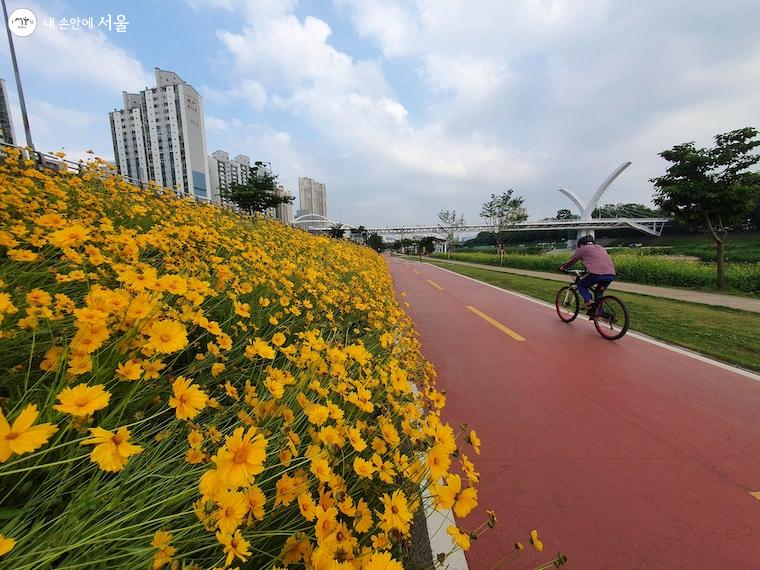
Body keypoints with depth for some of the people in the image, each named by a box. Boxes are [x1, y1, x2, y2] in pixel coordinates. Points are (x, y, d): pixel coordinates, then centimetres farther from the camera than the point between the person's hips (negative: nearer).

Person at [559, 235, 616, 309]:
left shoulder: (583, 249, 12)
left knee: (581, 285, 16)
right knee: (599, 293, 24)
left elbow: (571, 261, 19)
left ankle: (589, 301, -5)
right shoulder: (600, 248, 30)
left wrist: (562, 267, 35)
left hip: (597, 273, -6)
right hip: (611, 274, 6)